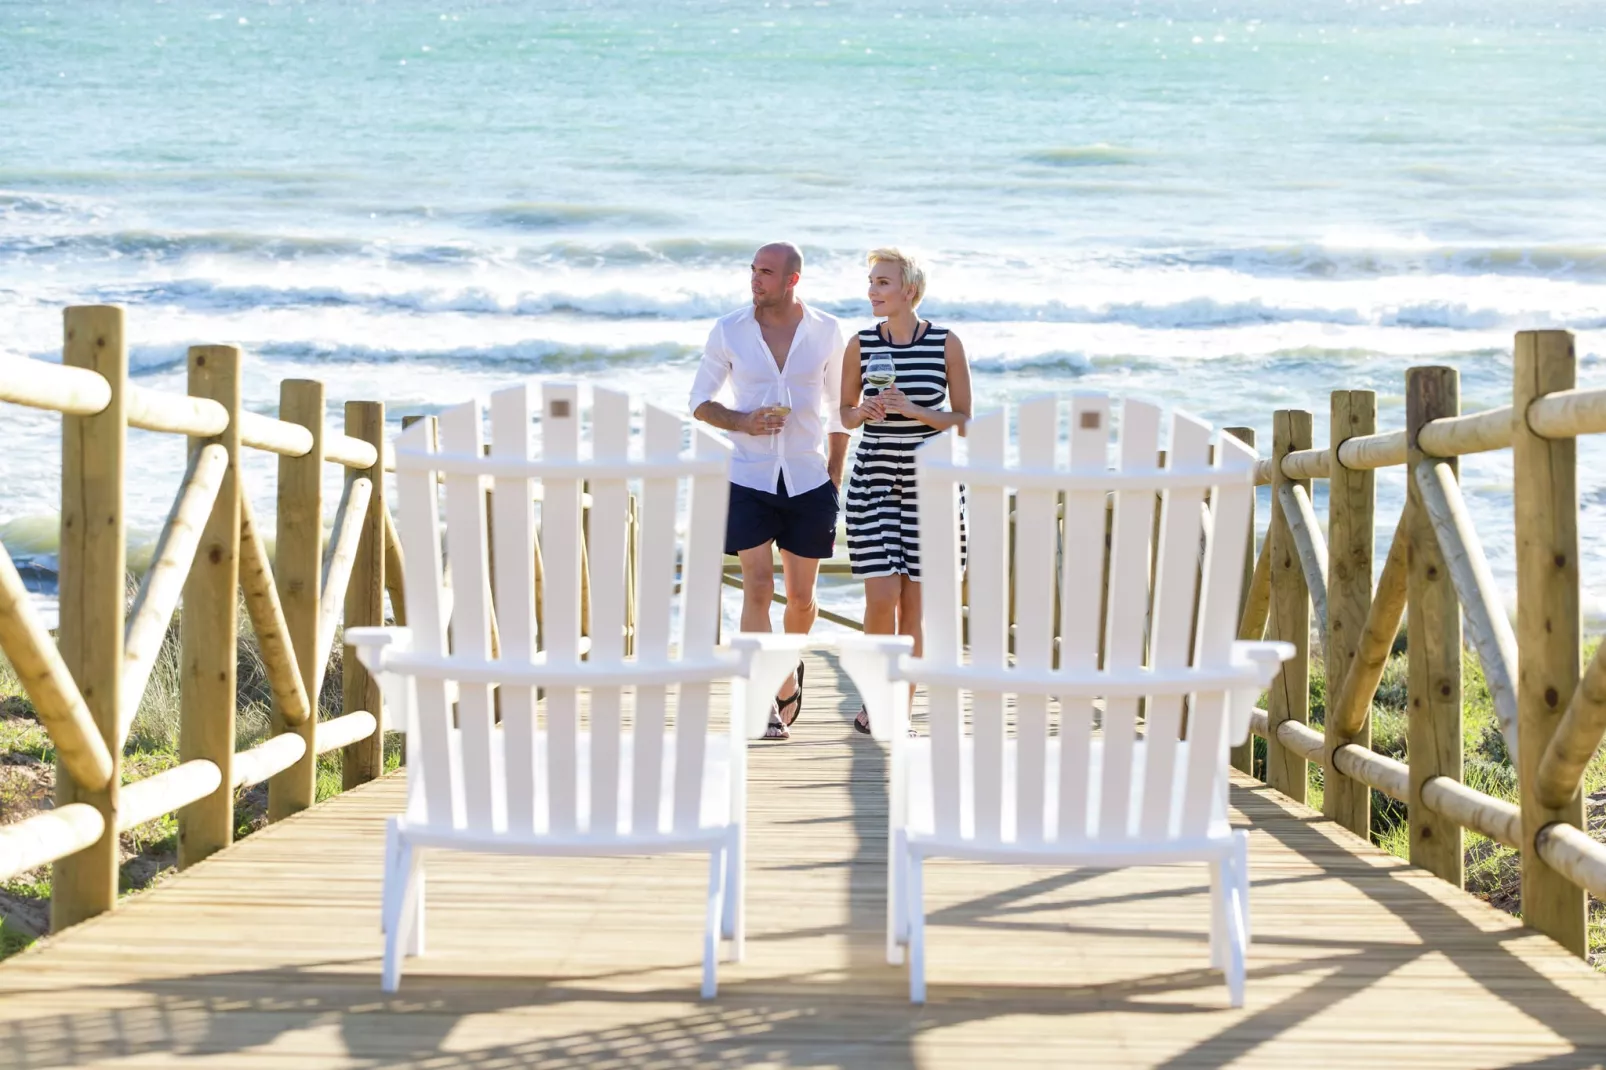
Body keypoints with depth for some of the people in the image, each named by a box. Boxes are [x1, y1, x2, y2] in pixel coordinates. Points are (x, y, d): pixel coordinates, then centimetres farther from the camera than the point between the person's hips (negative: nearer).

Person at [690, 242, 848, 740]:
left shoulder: (827, 332, 1)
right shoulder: (729, 331, -1)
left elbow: (838, 410, 9)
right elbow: (700, 401, 6)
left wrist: (834, 481, 6)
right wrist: (742, 422, -13)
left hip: (808, 480, 1)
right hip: (749, 479, -1)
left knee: (801, 595, 7)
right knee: (757, 589, -10)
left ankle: (790, 668, 37)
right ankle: (767, 702, -7)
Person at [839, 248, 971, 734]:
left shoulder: (946, 344, -4)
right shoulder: (861, 344, 1)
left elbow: (964, 421, -1)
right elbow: (845, 414, 12)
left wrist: (913, 409, -15)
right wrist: (865, 412, -11)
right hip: (875, 479, 1)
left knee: (915, 601, 3)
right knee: (881, 598, -7)